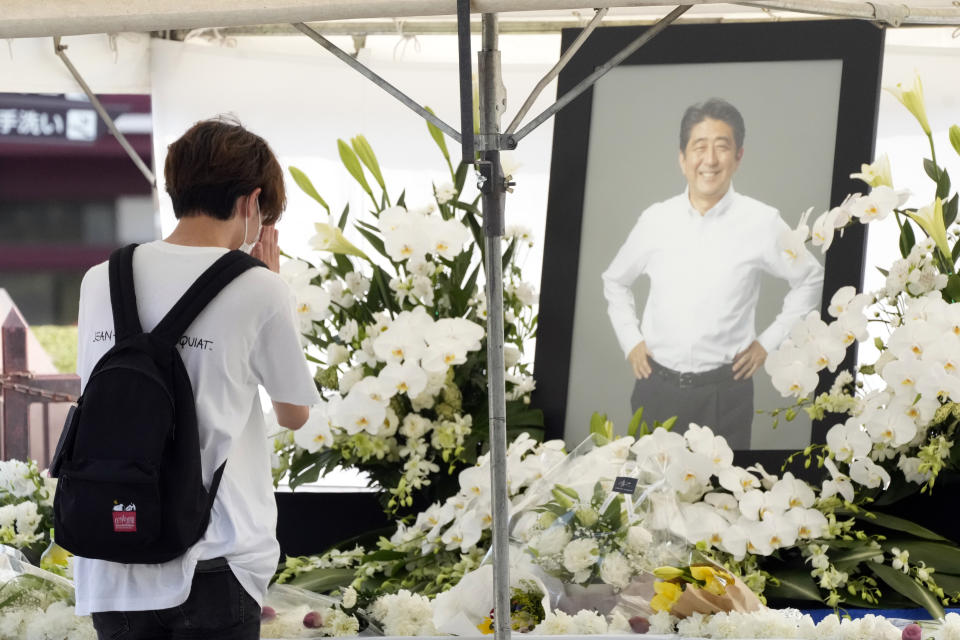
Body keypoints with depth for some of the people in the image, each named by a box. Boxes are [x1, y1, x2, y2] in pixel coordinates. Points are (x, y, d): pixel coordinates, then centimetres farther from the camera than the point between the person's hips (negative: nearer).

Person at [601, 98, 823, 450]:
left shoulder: (762, 223, -6)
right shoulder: (655, 220, 1)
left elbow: (810, 280, 10)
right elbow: (615, 281, 19)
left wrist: (768, 342, 5)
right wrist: (630, 340, 9)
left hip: (725, 392, -2)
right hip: (657, 386, 2)